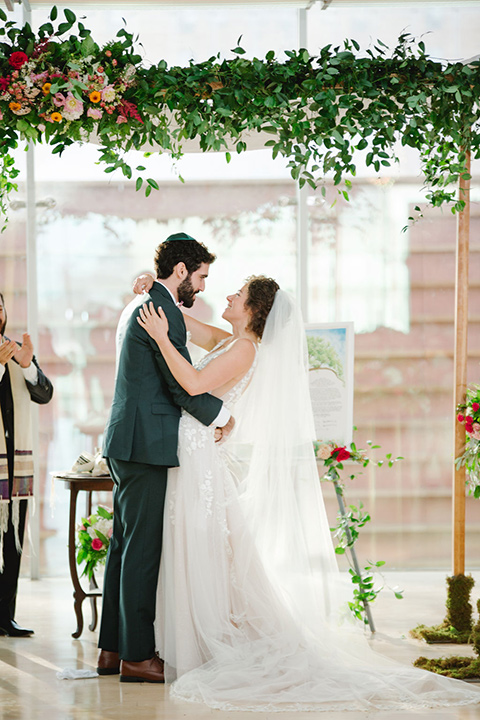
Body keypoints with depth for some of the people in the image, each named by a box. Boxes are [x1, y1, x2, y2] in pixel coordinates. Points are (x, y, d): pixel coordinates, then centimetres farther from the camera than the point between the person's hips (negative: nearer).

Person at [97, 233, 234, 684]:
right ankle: (136, 656, -4)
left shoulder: (139, 306, 18)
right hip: (146, 443, -10)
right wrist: (222, 416, 0)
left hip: (126, 442, 11)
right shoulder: (164, 311, -14)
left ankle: (112, 648, 17)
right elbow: (184, 384, -16)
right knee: (142, 549, -7)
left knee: (125, 545, 12)